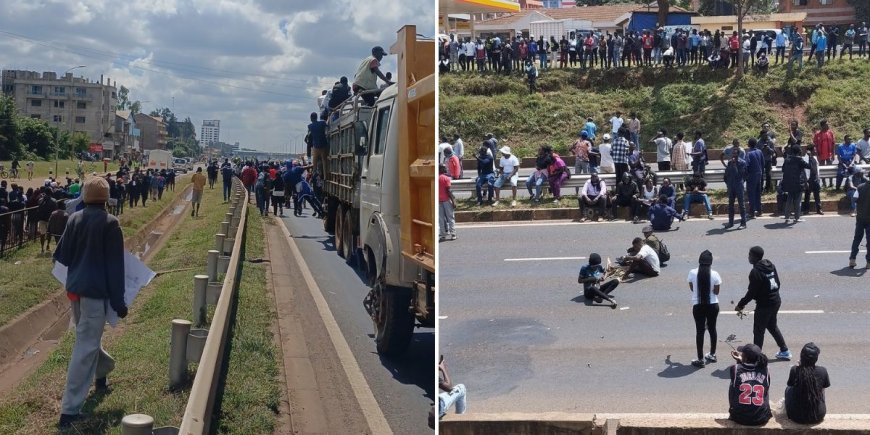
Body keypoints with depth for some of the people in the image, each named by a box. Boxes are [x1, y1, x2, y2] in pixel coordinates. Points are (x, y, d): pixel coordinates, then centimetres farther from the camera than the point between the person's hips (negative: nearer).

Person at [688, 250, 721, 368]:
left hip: (698, 306, -1)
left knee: (700, 331, 6)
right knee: (712, 329, 20)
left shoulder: (692, 273, -10)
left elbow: (692, 288, 2)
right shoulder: (715, 274, -10)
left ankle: (701, 359, 8)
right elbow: (716, 292, -4)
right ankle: (712, 355, 35)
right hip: (713, 305, 1)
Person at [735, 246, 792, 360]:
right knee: (772, 326, 25)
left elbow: (751, 292, -20)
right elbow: (777, 283, 12)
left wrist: (740, 305, -11)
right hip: (776, 301, 9)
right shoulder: (771, 266, 4)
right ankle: (784, 351, 32)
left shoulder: (756, 272, -21)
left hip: (764, 305, -9)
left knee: (758, 330, 2)